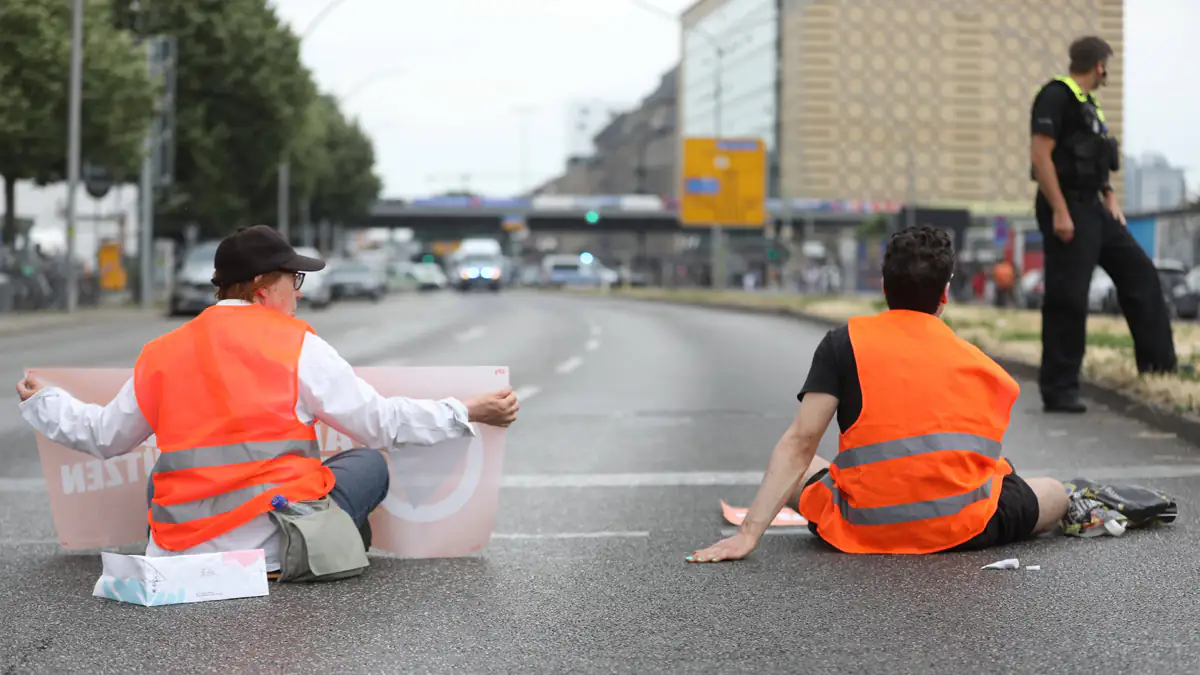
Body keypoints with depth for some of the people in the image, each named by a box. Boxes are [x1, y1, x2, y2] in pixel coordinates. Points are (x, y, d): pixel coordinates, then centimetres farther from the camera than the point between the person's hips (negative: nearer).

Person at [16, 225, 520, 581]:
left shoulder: (160, 354, 7)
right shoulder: (298, 346, -5)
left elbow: (104, 436, 18)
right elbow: (380, 423, -2)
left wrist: (41, 403, 36)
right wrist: (468, 413, 7)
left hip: (181, 550, 4)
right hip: (270, 544, -4)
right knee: (368, 463, 14)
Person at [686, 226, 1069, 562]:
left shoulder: (844, 343, 0)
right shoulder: (977, 361, 6)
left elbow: (799, 444, -8)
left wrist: (749, 533, -10)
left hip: (866, 531, -3)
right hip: (966, 532, 4)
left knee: (799, 471, 26)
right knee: (1055, 492, 31)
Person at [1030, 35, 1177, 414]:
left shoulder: (1086, 103, 17)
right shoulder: (1056, 96, -12)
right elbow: (1040, 155, -20)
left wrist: (1109, 198, 14)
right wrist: (1059, 212, -24)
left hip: (1092, 209, 10)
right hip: (1067, 210, -10)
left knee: (1138, 272, 11)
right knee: (1067, 300, -7)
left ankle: (1158, 362, 19)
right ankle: (1058, 391, -1)